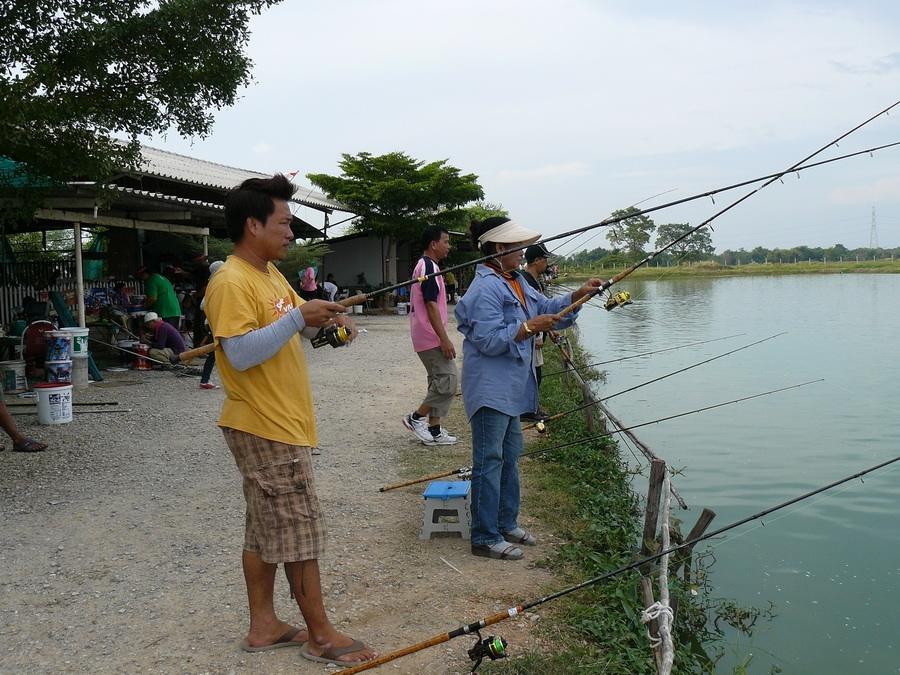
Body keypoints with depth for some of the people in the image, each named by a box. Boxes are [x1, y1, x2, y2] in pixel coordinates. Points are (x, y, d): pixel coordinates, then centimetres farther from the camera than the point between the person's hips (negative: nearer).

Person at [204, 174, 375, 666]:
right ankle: (321, 636, 10)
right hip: (268, 428, -10)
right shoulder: (231, 283, -18)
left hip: (279, 423, 10)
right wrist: (298, 318, -25)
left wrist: (322, 318, 3)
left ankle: (264, 625, 25)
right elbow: (241, 354, -26)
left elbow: (287, 326, 23)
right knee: (300, 530, -1)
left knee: (266, 529, 15)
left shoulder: (272, 275, 13)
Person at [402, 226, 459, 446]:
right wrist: (444, 339, -22)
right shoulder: (429, 267, -15)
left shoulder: (423, 266, 17)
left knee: (439, 382, 12)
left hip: (425, 338, 11)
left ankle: (434, 431, 14)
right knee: (447, 381, -8)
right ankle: (416, 417, 0)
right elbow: (431, 305, -21)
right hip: (432, 337, -11)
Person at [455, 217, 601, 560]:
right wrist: (530, 327, -24)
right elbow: (489, 341, -24)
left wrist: (578, 294, 6)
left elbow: (546, 307, 20)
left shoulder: (516, 282, 13)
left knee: (509, 457, 17)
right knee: (489, 461, -5)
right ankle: (485, 537, 2)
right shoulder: (486, 289, -19)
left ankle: (506, 524, 29)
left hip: (511, 388, 11)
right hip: (490, 390, -11)